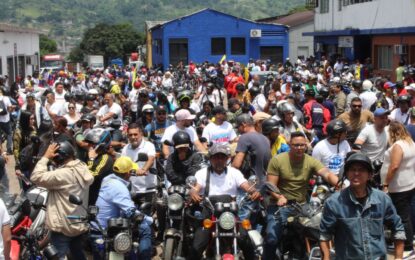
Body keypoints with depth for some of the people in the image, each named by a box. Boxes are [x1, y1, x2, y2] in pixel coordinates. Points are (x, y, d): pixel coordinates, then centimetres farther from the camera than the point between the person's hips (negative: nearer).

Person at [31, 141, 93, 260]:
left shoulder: (63, 175, -24)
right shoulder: (83, 169, 3)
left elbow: (36, 177, -24)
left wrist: (46, 157, -17)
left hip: (63, 227, -9)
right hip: (79, 224, 9)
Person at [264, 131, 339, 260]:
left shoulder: (311, 161, 0)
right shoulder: (277, 160, -4)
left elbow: (327, 174, -16)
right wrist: (279, 197, -29)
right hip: (280, 205, -3)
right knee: (272, 239, -17)